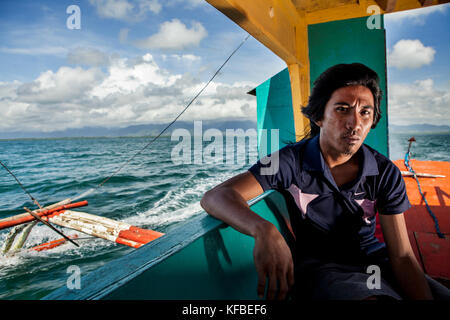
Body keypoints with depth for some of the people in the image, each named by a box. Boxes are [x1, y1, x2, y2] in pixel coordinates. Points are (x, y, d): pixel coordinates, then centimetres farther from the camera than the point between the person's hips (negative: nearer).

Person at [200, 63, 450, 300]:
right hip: (316, 264, -4)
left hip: (372, 260, 5)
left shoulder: (386, 174, -6)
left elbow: (402, 256, -7)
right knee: (372, 295, -34)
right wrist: (263, 230, -45)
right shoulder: (290, 162, -16)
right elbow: (216, 197, -26)